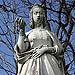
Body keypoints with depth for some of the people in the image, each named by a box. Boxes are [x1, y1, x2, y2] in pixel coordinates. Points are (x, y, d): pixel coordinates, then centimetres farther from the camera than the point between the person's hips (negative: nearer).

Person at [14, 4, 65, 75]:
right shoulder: (27, 34, 21)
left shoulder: (49, 33, 24)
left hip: (49, 63, 1)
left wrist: (45, 49, -4)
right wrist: (21, 29, -3)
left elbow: (59, 49, 13)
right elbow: (21, 49, 3)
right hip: (32, 64, 0)